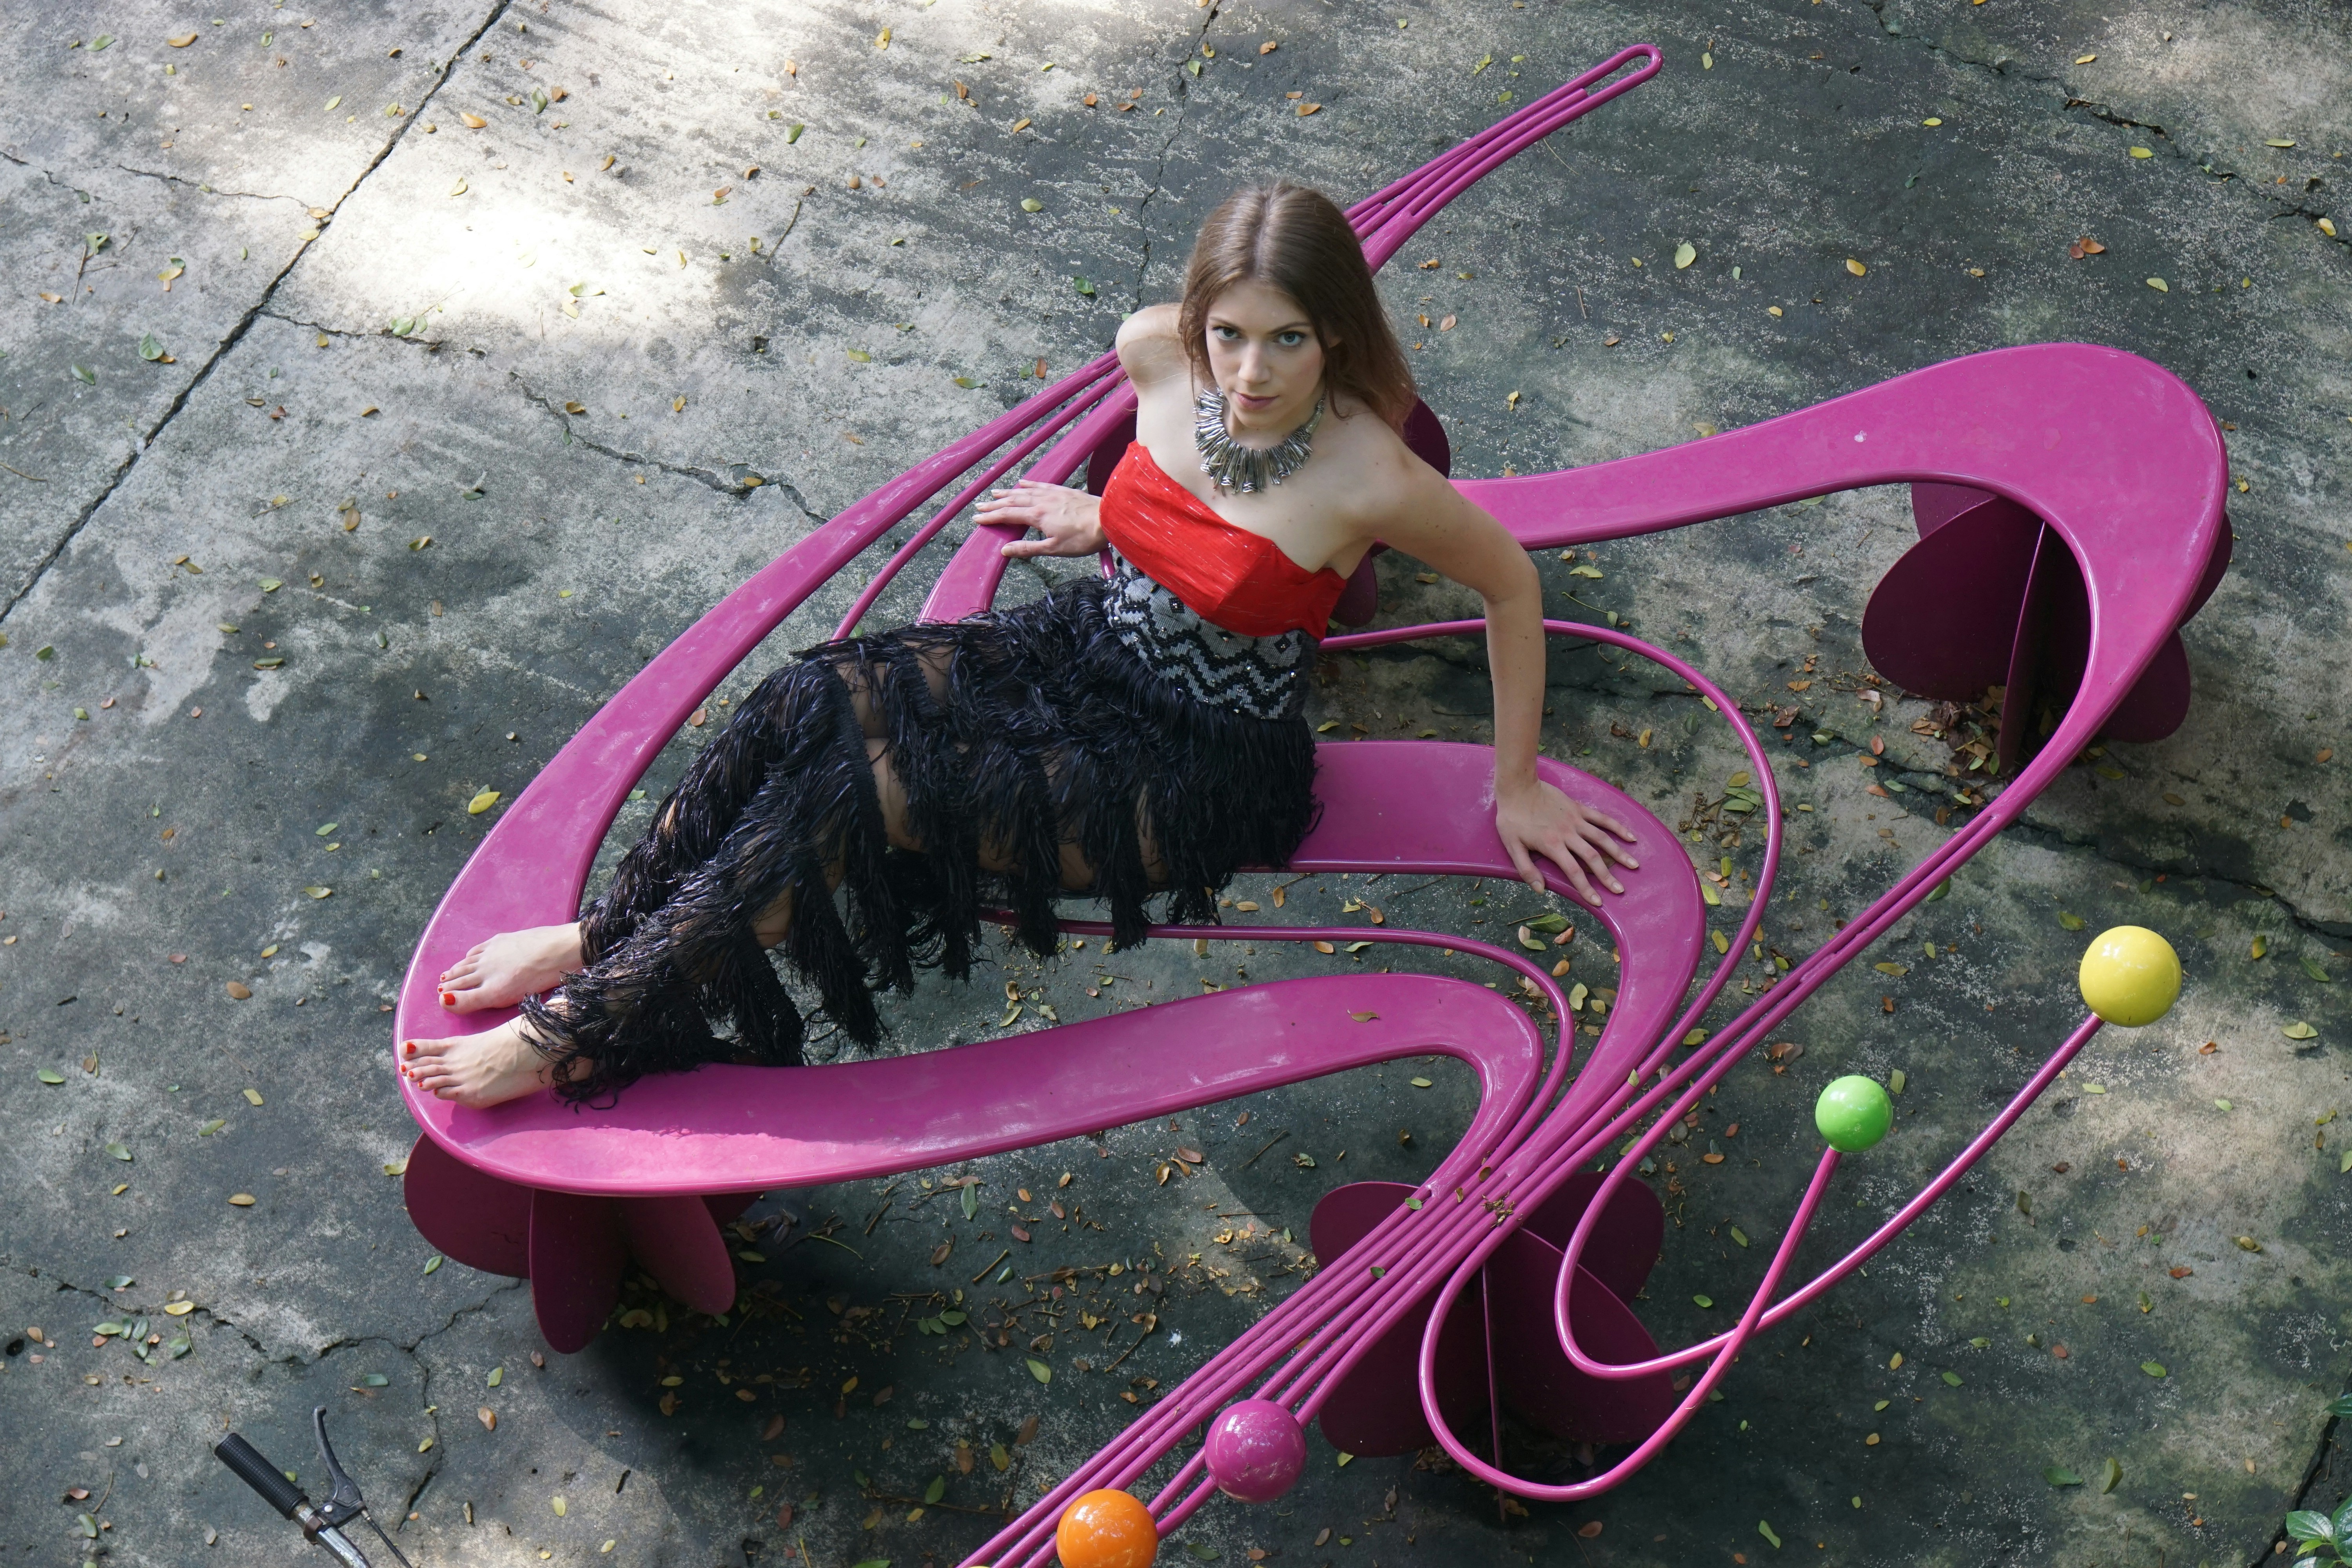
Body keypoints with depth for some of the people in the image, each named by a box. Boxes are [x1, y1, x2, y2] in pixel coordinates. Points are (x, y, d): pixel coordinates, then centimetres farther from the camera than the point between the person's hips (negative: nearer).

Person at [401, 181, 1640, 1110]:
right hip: (1084, 649, 6)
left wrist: (1519, 787, -5)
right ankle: (602, 941, -4)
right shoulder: (1158, 352, -12)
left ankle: (582, 1033, -14)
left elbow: (1512, 583, -11)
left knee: (871, 787, -23)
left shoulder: (1367, 479, -27)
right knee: (816, 706, -18)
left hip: (1199, 769, -6)